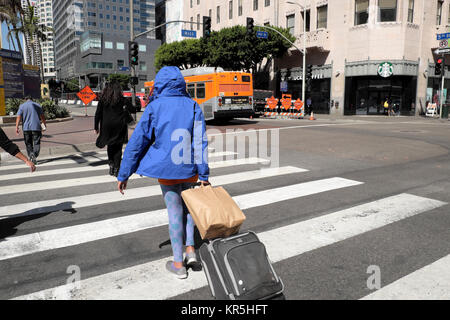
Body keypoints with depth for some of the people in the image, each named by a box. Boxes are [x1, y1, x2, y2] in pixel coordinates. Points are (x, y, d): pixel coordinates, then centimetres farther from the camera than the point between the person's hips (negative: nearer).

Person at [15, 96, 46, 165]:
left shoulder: (22, 106, 6)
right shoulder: (37, 105, 8)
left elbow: (18, 117, -3)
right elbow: (42, 116, 7)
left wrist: (16, 127, -6)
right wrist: (44, 124, 20)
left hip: (26, 128, 1)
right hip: (36, 127, 0)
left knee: (28, 143, 12)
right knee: (36, 143, 0)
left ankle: (31, 154, -4)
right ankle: (35, 155, -21)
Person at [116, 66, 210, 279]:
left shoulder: (154, 107, -6)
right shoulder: (193, 106, -1)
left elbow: (137, 141, -4)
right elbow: (200, 142, -6)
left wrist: (124, 175, 3)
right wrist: (204, 175, -2)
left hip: (166, 170, -2)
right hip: (189, 169, 2)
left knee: (174, 212, 7)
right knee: (187, 207, 22)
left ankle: (178, 264, 16)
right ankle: (190, 249, 16)